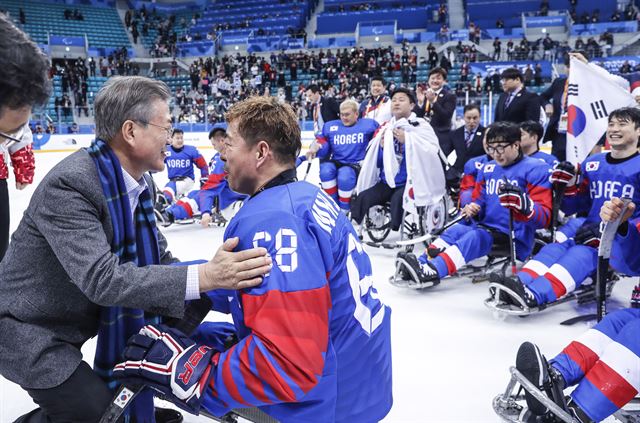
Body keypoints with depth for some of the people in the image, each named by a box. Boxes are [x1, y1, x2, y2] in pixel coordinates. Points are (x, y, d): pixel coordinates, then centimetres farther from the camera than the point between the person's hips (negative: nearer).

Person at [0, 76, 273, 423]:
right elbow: (101, 278, -36)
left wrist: (222, 283, -12)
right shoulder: (68, 185, -28)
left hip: (79, 318, 8)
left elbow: (158, 259, 1)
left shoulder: (135, 181, -4)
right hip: (30, 330, -8)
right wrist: (202, 277, -42)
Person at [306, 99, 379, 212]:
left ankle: (343, 212, -15)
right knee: (326, 170, -32)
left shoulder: (367, 124, 9)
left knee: (345, 177, -36)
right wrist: (316, 147, -11)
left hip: (357, 164, -3)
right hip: (335, 163, 3)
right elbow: (323, 143, 10)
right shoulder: (330, 126, 17)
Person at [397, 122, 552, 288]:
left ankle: (431, 273, -44)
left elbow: (544, 217, -15)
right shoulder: (488, 169, 13)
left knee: (475, 237, -29)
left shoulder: (535, 169, -8)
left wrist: (522, 203, -36)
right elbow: (479, 200, 23)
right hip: (487, 228, 7)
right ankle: (421, 264, -29)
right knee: (455, 230, -16)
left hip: (516, 240, -7)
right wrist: (472, 209, -2)